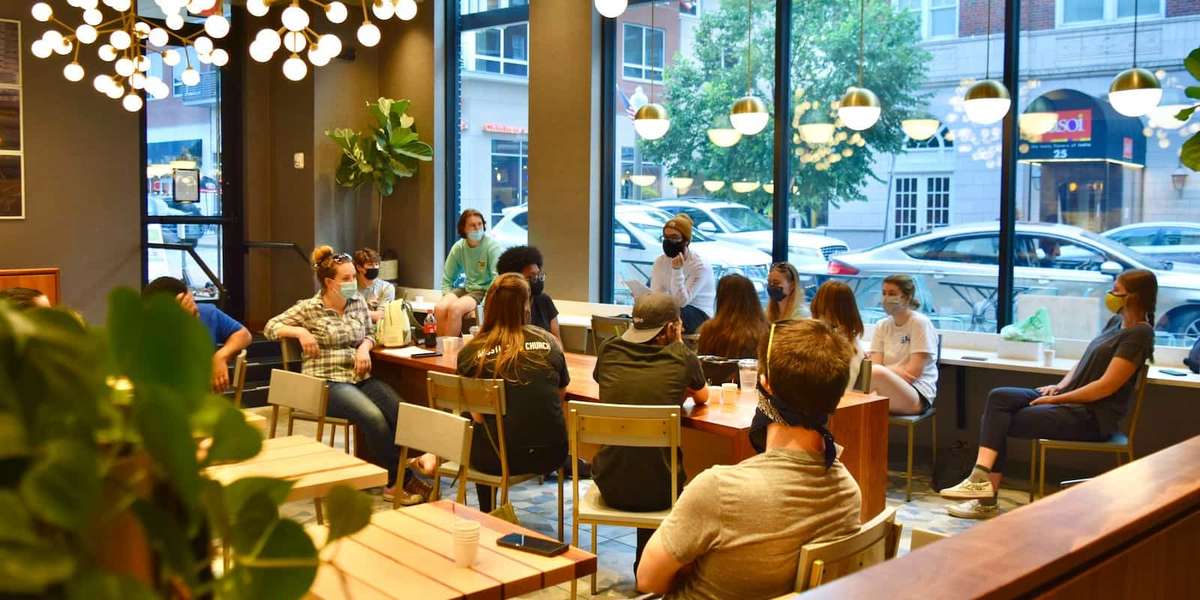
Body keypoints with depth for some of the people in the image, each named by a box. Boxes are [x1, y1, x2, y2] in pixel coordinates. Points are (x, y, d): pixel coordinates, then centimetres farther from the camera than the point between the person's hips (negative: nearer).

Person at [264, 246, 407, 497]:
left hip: (361, 377, 5)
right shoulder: (309, 308, -2)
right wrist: (300, 331, -15)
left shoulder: (358, 302, 11)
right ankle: (393, 482, -18)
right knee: (373, 417, -30)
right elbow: (271, 327, 2)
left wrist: (365, 347, 0)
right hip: (327, 382, -5)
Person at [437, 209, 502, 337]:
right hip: (467, 288, 5)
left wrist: (484, 304, -25)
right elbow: (447, 279, 10)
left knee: (455, 309, -29)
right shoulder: (458, 247, 2)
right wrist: (448, 297, -8)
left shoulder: (492, 246, -11)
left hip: (485, 291, -5)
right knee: (440, 308, -23)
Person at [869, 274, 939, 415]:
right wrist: (894, 370, -20)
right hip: (887, 392, 5)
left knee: (878, 373, -35)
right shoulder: (882, 326, 12)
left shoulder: (920, 323, -4)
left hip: (918, 394, -4)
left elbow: (914, 372, -10)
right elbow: (874, 365, 1)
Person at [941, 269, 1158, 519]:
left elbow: (1106, 386, -18)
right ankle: (983, 484, -20)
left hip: (1093, 416, -8)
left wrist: (1058, 398, -14)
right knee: (999, 398, -13)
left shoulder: (1138, 334, -13)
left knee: (1000, 421, -16)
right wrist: (1059, 387, 3)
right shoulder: (1116, 322, 14)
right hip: (1070, 401, 8)